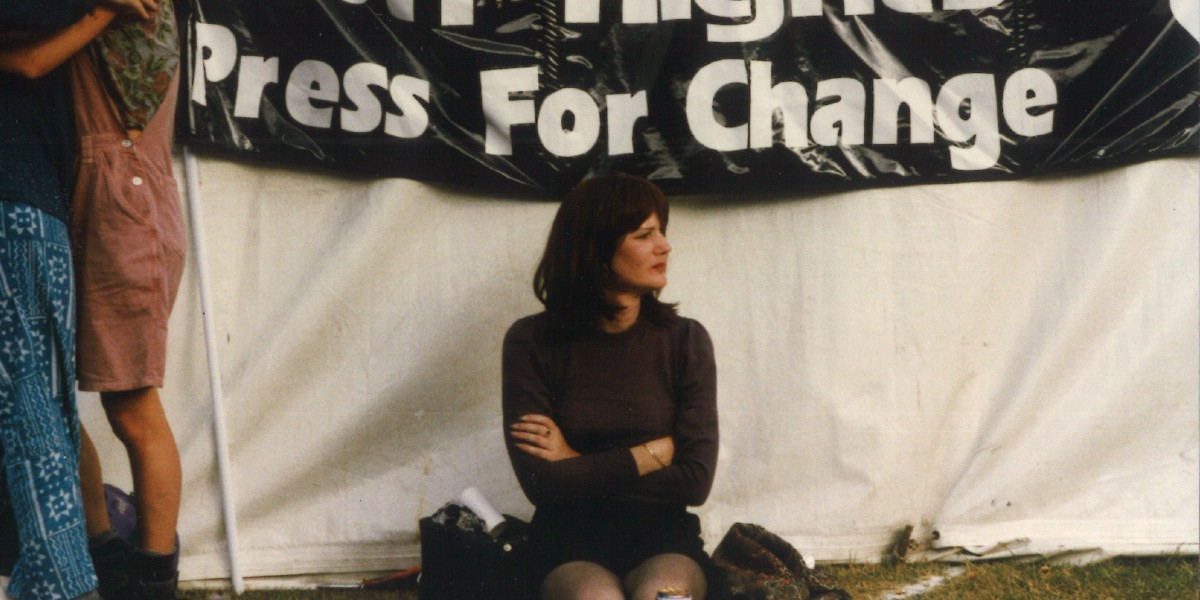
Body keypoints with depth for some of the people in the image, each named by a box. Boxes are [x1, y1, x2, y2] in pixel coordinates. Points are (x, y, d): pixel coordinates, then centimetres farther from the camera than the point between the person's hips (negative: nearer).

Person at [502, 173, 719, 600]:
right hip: (571, 543, -1)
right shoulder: (531, 343, -3)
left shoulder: (685, 340, 0)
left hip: (663, 537, 1)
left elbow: (695, 480, -3)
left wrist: (580, 466, -6)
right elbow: (541, 482, -9)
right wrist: (654, 452, -7)